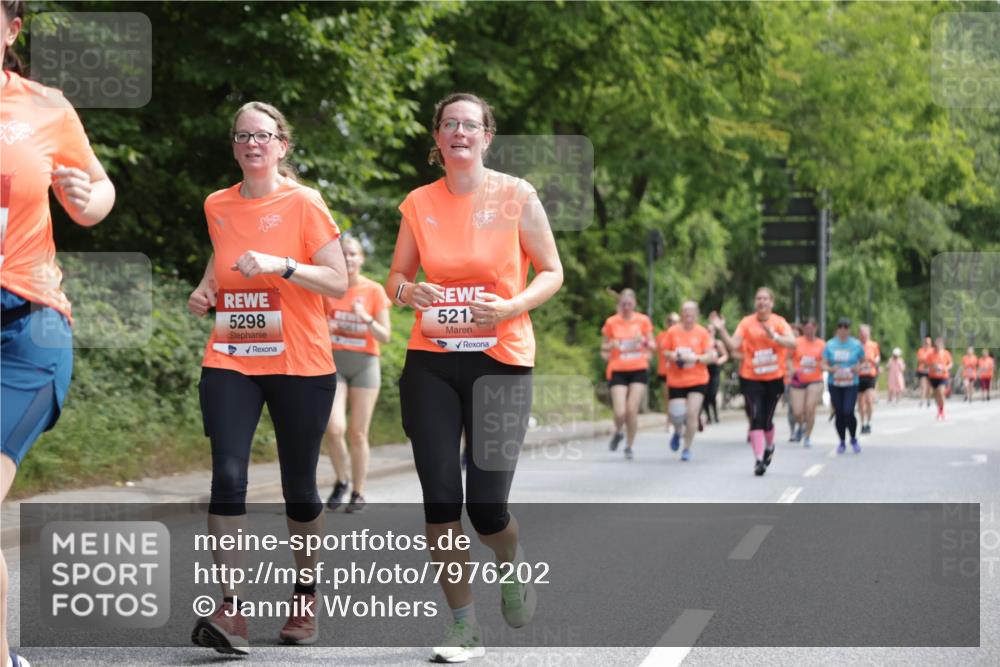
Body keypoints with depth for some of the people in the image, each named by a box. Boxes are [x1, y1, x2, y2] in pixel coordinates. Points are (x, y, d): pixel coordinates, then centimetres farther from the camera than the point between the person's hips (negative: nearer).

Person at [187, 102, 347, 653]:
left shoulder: (303, 203, -5)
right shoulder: (217, 206, 8)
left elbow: (339, 282, -9)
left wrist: (283, 266, -23)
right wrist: (205, 290, 8)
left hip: (300, 364, -2)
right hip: (230, 362, 3)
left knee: (298, 485, 7)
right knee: (227, 475, -15)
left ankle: (305, 597, 28)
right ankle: (231, 609, -16)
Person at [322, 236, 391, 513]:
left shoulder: (374, 291, -1)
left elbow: (385, 337, -2)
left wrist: (367, 319, -20)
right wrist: (324, 328, -10)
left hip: (364, 364, -1)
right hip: (333, 362, 1)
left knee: (358, 432, 1)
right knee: (334, 428, -15)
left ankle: (358, 493, 13)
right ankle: (341, 481, 9)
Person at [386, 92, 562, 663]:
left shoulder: (516, 196, -2)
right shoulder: (419, 204, 5)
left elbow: (552, 273, 2)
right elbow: (397, 279, 14)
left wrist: (511, 306, -16)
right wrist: (408, 292, -9)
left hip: (502, 362, -2)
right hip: (431, 363, 2)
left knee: (487, 507, -7)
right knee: (440, 497, -4)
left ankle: (514, 561, 30)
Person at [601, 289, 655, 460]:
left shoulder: (643, 320, 3)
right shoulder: (611, 322, 2)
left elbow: (653, 346, 8)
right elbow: (604, 347, 12)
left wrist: (644, 341, -13)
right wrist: (610, 347, -11)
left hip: (639, 370, 0)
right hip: (618, 371, 0)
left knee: (632, 410, -7)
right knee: (620, 412, -11)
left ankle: (629, 446, 11)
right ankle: (618, 433, 23)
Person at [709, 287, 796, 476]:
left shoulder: (779, 322, -2)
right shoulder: (746, 323, -1)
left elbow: (792, 343, -17)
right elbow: (733, 345, -9)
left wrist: (774, 336, -32)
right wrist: (722, 330, -23)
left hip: (774, 378, 0)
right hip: (751, 379, 0)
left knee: (767, 421, 8)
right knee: (756, 419, -12)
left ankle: (769, 447, 39)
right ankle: (759, 460, -11)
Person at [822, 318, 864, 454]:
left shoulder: (856, 344, 1)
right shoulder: (830, 344, 4)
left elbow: (863, 361, 11)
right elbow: (824, 364, 5)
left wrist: (858, 368, -11)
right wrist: (831, 369, -16)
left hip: (851, 384, -2)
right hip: (834, 385, 2)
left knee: (848, 412, -15)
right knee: (839, 414, 3)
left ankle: (853, 439, 9)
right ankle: (842, 442, 21)